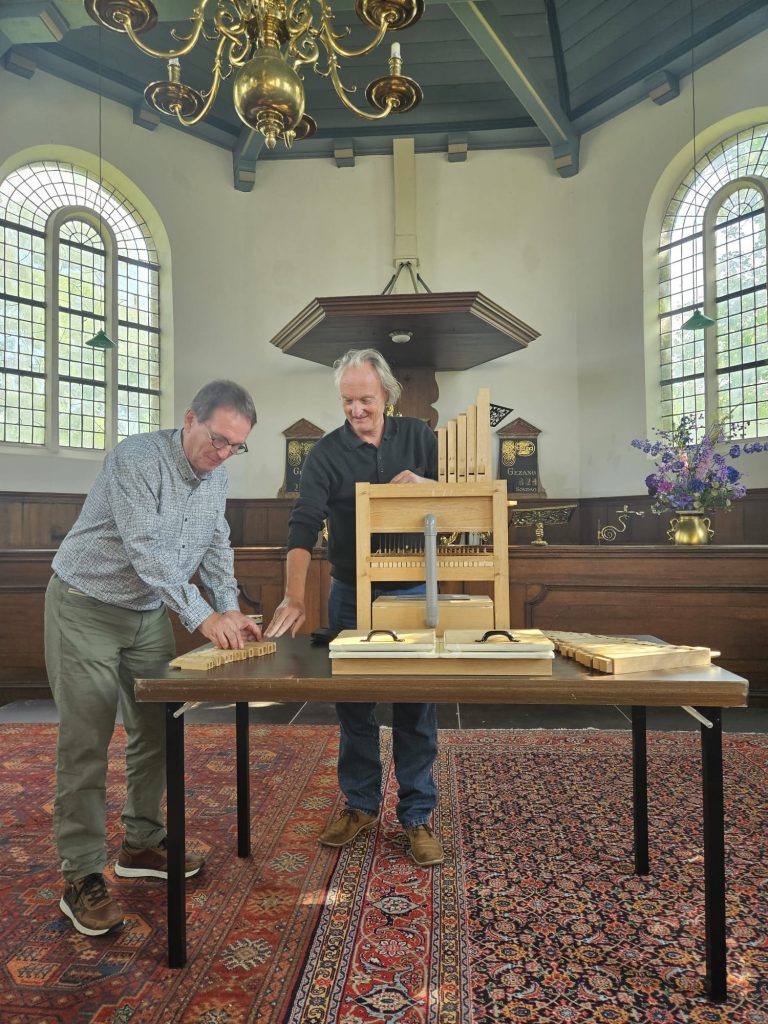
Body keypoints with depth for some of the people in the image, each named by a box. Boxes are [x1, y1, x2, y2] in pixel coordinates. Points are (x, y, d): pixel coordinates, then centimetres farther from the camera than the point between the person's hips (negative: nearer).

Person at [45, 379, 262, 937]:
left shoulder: (216, 474, 1)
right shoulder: (137, 458, -23)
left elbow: (215, 547, 6)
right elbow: (146, 549, -30)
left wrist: (231, 609, -7)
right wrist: (203, 616, -33)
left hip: (150, 611, 7)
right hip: (87, 606, -7)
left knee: (155, 732, 10)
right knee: (86, 743, -4)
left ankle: (142, 844, 27)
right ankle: (82, 878, 8)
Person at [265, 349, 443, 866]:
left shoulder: (419, 437, 2)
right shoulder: (327, 453, -4)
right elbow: (304, 526, -16)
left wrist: (427, 484, -16)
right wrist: (295, 595, -29)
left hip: (414, 591, 0)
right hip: (351, 595, 0)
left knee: (416, 709, 5)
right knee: (353, 706, 11)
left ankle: (418, 816, 21)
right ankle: (361, 806, 29)